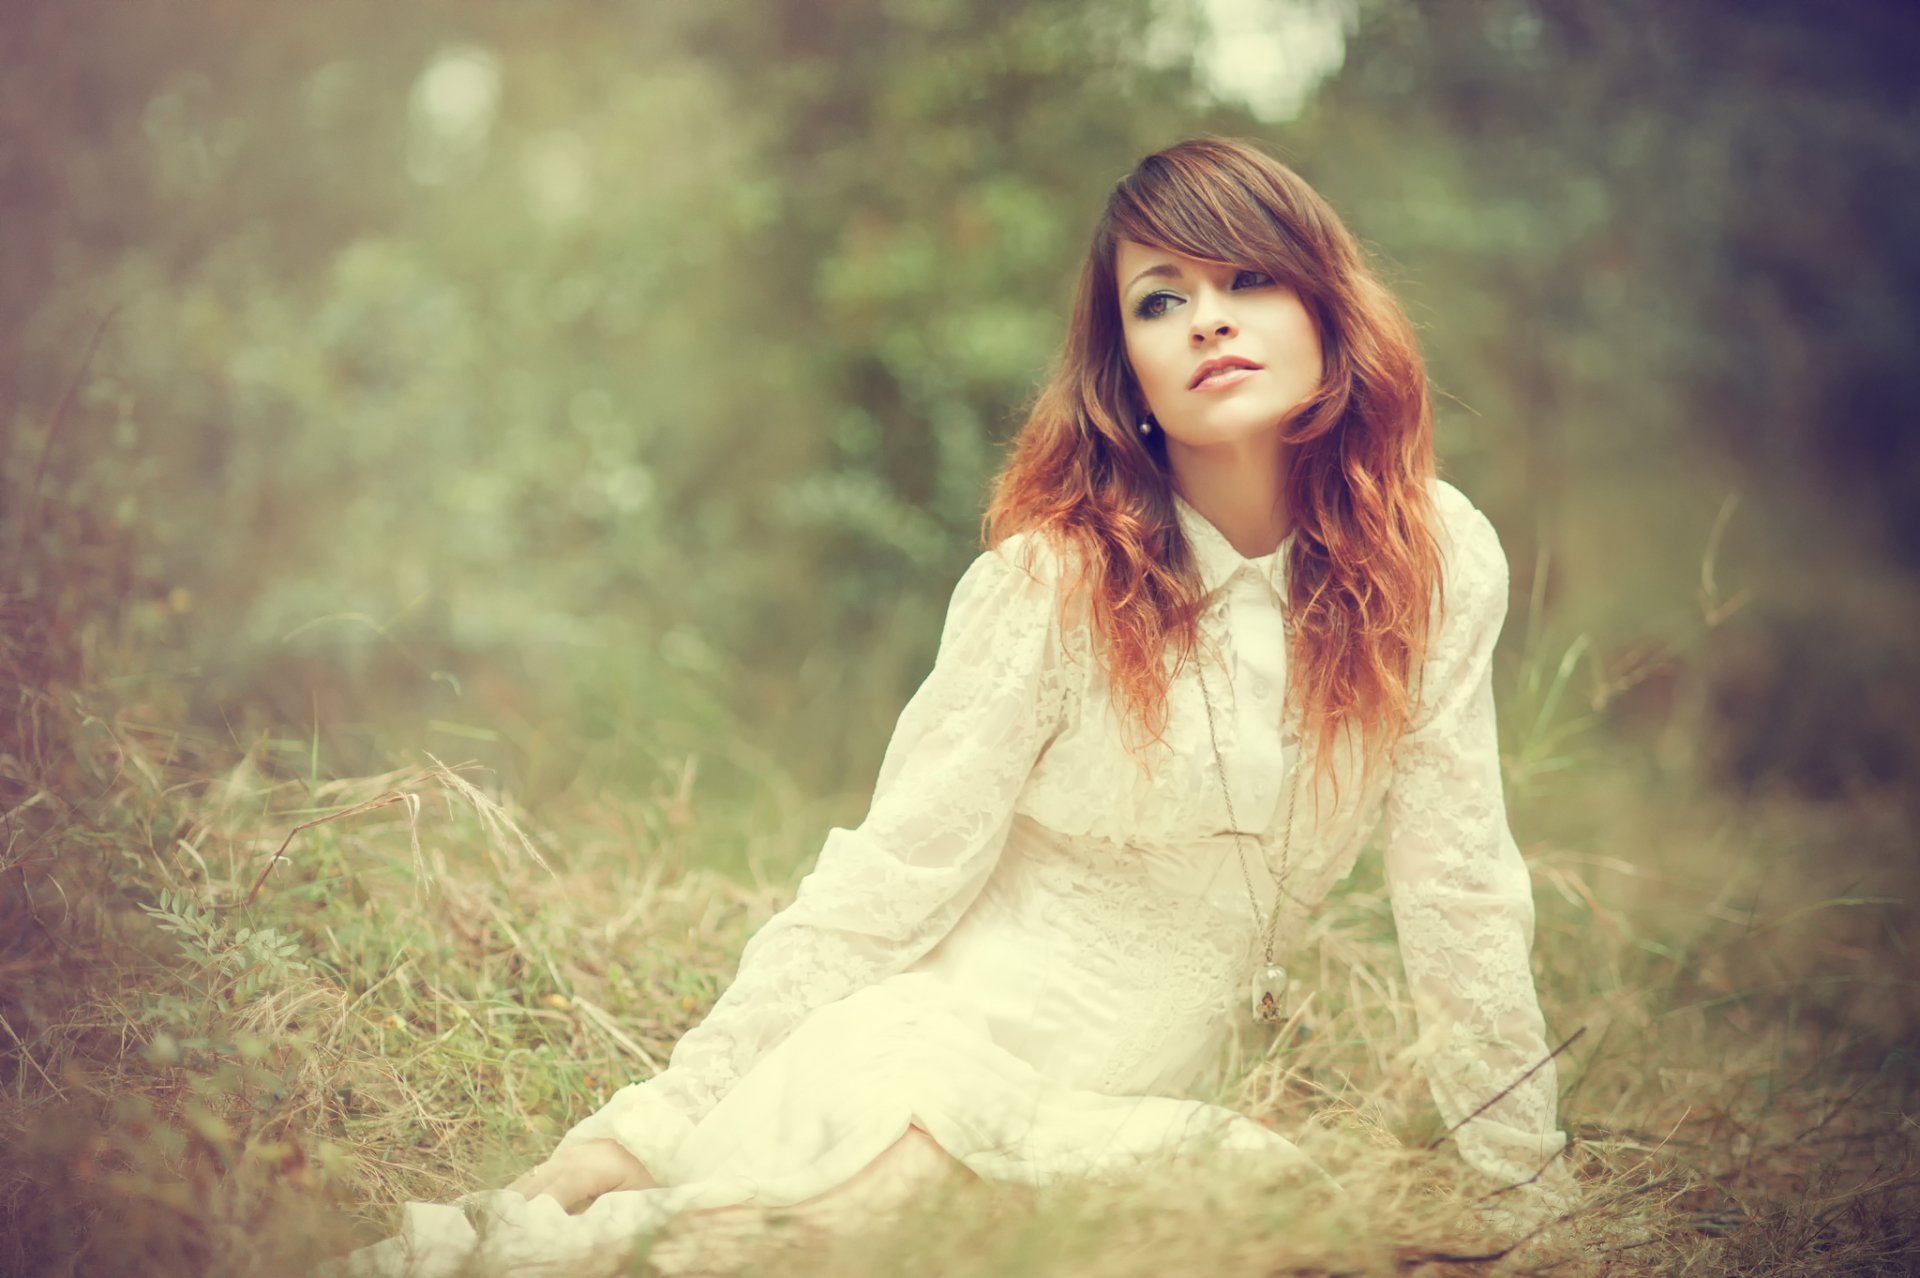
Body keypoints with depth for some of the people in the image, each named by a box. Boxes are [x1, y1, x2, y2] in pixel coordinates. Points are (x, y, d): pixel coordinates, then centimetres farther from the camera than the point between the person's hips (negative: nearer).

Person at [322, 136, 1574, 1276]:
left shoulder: (1439, 563, -5)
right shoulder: (1058, 580, -12)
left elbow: (1461, 887, 3)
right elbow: (891, 877, -10)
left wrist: (1530, 1170, 9)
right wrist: (679, 1108, -12)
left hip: (1125, 1101, 5)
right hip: (941, 1038, -4)